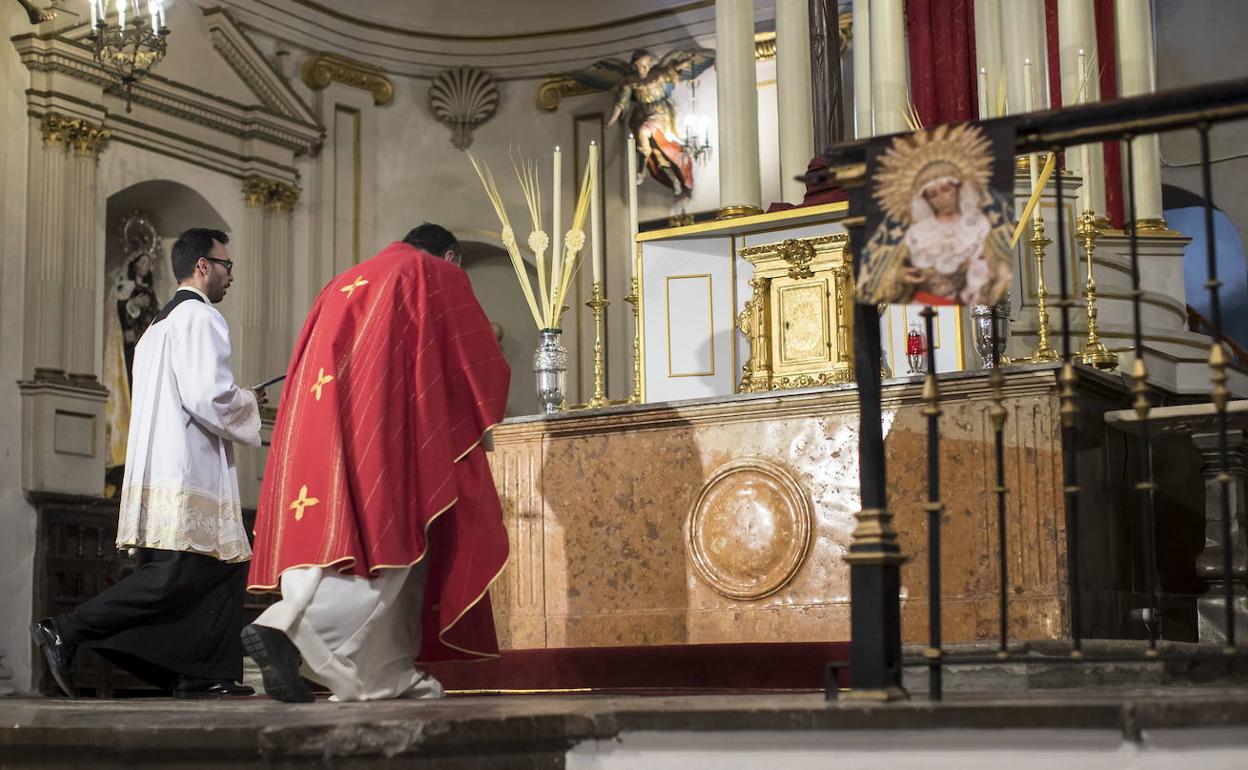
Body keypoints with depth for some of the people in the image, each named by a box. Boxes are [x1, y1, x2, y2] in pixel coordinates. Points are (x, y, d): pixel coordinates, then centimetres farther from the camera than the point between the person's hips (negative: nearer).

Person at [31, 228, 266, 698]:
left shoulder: (158, 325, 23)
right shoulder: (201, 318, -8)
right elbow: (208, 396, -19)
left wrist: (235, 400, 19)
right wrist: (249, 404, 0)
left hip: (157, 471, 10)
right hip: (186, 477, -10)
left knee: (226, 567, 10)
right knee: (176, 577, -11)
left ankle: (206, 676, 6)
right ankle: (66, 632, -13)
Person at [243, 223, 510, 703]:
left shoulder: (345, 284, 29)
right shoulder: (439, 278, 12)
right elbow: (482, 364, 10)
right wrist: (471, 418, 26)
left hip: (319, 416, 7)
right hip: (384, 422, -7)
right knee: (380, 535, -11)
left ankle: (388, 676, 3)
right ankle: (286, 628, -30)